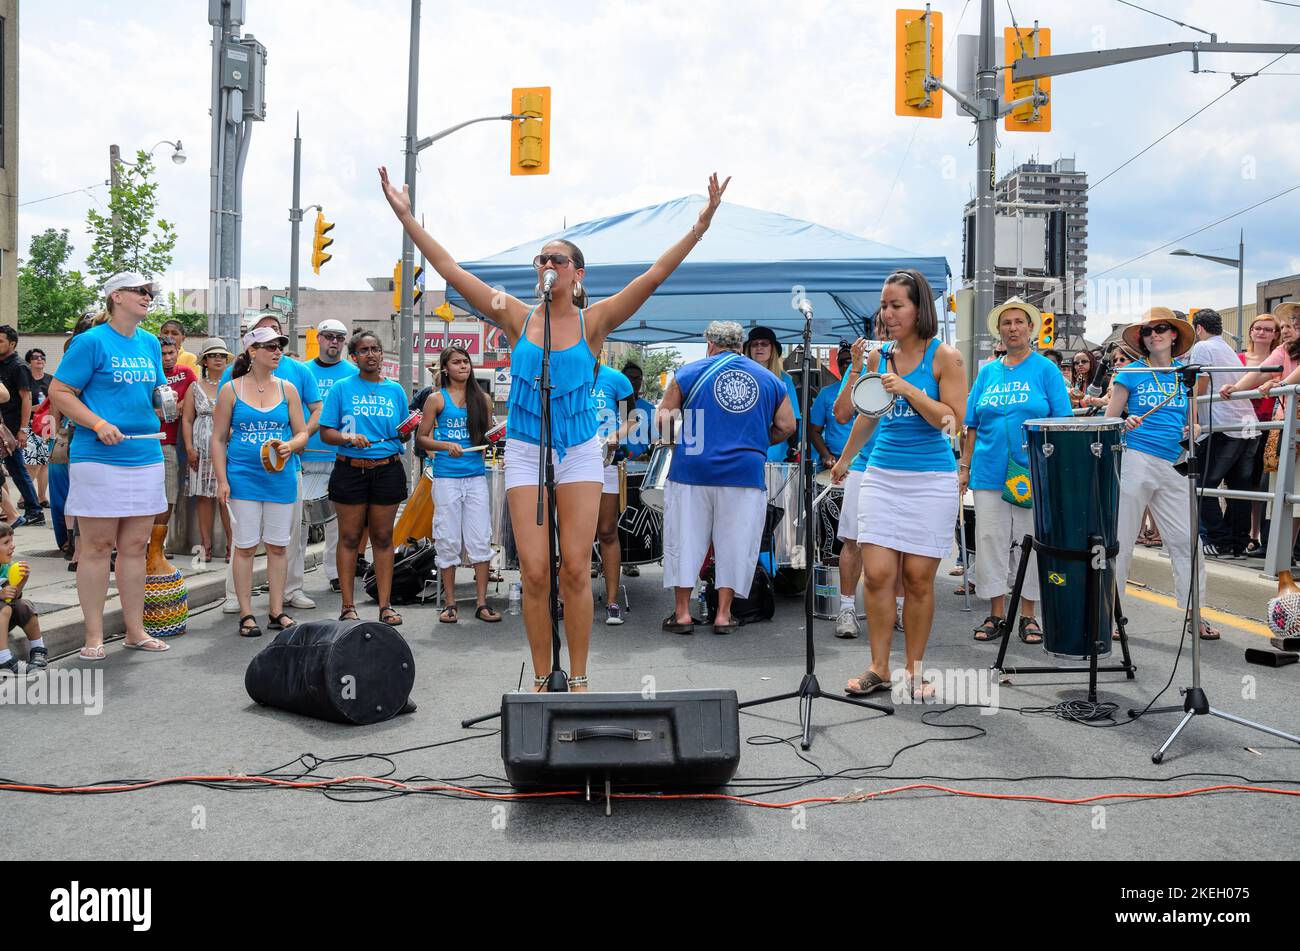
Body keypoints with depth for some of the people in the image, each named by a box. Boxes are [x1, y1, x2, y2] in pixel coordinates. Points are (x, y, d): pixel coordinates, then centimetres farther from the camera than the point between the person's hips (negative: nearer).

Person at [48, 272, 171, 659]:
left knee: (135, 546, 10)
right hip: (99, 458, -6)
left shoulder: (151, 344, 14)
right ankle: (94, 635, 10)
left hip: (146, 457, 6)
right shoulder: (91, 341, -5)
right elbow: (58, 392, -7)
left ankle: (135, 630, 19)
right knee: (97, 546, 1)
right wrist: (99, 424, -18)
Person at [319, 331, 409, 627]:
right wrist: (348, 438, -18)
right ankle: (348, 606, 10)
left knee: (383, 537, 6)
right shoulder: (342, 387, 3)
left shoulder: (395, 390, 10)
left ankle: (385, 605, 11)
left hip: (388, 470, 2)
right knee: (349, 537, 3)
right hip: (350, 470, -2)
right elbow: (326, 433, 0)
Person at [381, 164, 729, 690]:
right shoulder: (517, 317, 4)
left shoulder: (593, 321, 1)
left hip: (580, 452, -1)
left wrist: (700, 225, -12)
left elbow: (654, 275, -5)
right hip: (525, 451, 1)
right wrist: (407, 218, 0)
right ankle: (541, 679, 12)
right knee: (535, 572, -2)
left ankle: (578, 679, 12)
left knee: (576, 570, -1)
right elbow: (451, 270, 3)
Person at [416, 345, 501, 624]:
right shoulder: (436, 399, 4)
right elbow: (421, 438, 3)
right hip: (446, 477, -2)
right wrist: (445, 445, -14)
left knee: (481, 540, -1)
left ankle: (482, 603, 5)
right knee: (448, 540, 2)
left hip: (476, 476, 2)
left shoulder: (482, 398, 11)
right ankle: (449, 603, 11)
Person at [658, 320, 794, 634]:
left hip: (692, 470, -1)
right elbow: (787, 427, 11)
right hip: (745, 474, 1)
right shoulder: (770, 379, 12)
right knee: (734, 543, 9)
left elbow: (663, 418, 2)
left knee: (684, 539, 7)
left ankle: (682, 613, 12)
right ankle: (723, 614, 12)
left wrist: (677, 444, 18)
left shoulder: (689, 373, 4)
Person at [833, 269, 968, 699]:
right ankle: (878, 668, 9)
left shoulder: (945, 357, -3)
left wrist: (908, 390, -17)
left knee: (918, 579, 1)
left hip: (931, 477, -3)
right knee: (877, 574, -3)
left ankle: (914, 671, 15)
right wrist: (843, 459, 30)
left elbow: (952, 421, -9)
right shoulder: (878, 357, 9)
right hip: (882, 474, 3)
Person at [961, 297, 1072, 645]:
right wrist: (964, 466, 6)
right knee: (990, 541, 5)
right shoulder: (988, 372, 12)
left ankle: (1028, 616, 15)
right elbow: (972, 425, 12)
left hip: (1034, 473, -3)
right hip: (989, 473, 3)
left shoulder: (1045, 369, 2)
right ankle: (996, 614, 15)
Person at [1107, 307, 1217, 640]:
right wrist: (1126, 424, -19)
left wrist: (1193, 431, -2)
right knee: (1121, 540, 1)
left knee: (1186, 541, 4)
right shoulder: (1131, 373, 2)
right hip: (1135, 460, -4)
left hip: (1174, 466, 4)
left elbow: (1191, 420, 20)